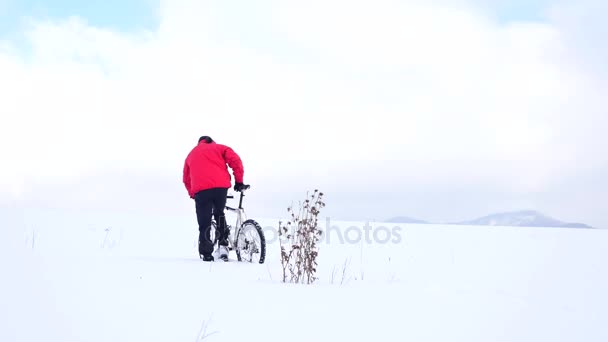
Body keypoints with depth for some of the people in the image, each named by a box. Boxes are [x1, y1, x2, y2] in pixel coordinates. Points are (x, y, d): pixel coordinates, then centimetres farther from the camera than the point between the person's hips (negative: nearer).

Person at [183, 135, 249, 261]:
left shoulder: (191, 154, 31)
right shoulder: (219, 148, 22)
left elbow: (186, 179, 30)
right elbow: (235, 160, 6)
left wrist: (192, 194, 36)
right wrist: (239, 181, 9)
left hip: (200, 190, 1)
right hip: (221, 187, 0)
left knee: (204, 224, 5)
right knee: (219, 214, 22)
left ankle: (206, 254, -1)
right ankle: (223, 244, 10)